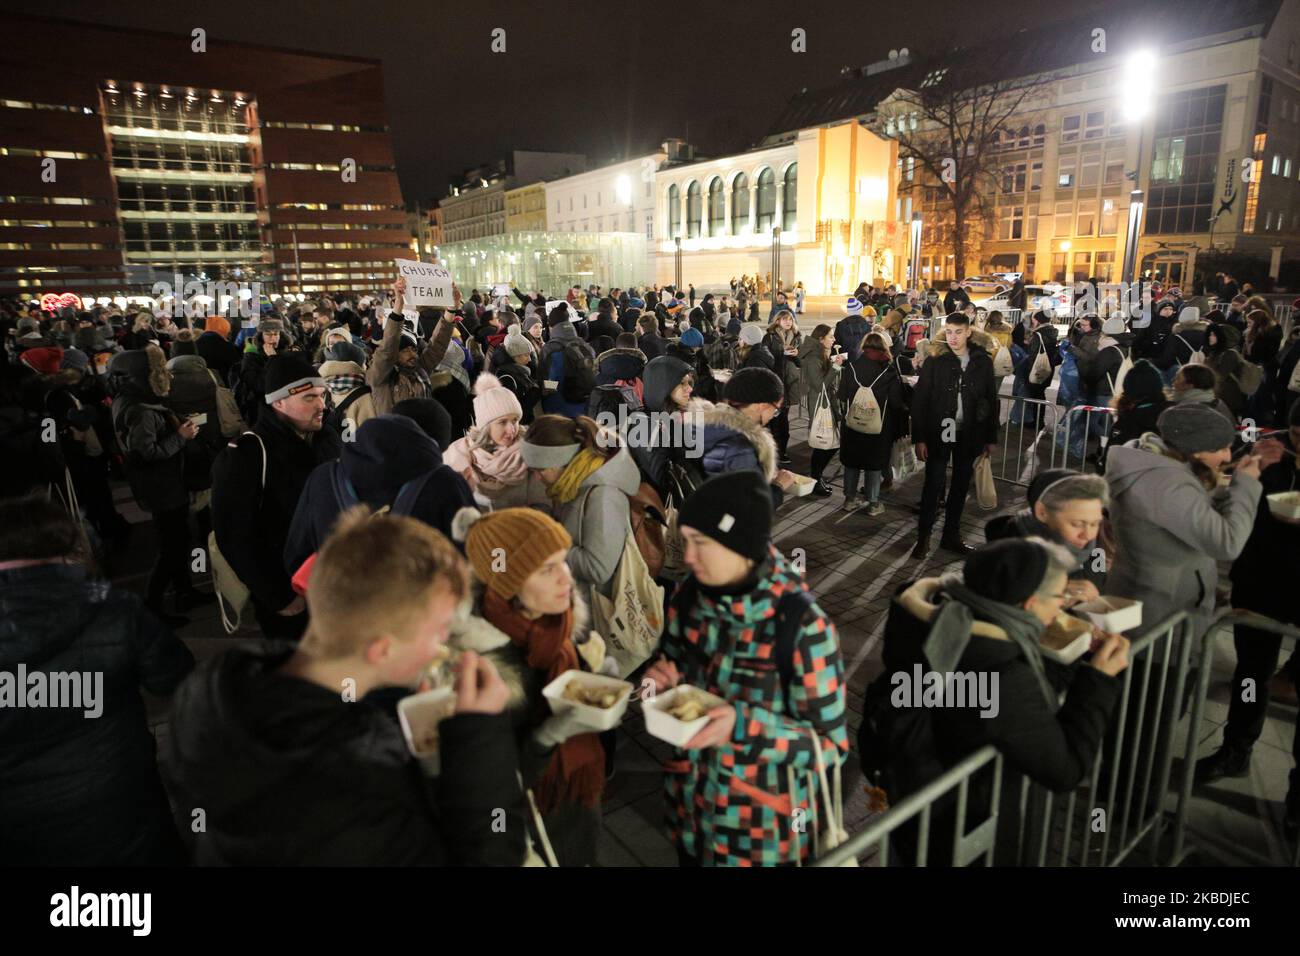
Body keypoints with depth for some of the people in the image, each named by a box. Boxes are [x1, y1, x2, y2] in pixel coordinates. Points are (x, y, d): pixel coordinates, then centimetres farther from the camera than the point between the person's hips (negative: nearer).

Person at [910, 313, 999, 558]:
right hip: (939, 433, -3)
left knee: (961, 486, 12)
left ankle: (952, 535, 25)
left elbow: (991, 400, 7)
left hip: (969, 435, 3)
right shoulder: (935, 360, -7)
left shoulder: (983, 362, 1)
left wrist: (990, 437, 6)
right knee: (933, 485, 1)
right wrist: (919, 438, -13)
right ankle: (923, 536, 13)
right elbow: (919, 400, -8)